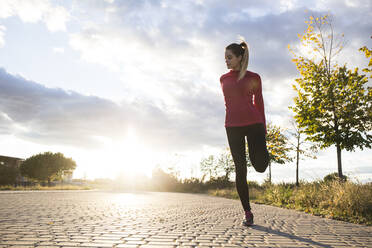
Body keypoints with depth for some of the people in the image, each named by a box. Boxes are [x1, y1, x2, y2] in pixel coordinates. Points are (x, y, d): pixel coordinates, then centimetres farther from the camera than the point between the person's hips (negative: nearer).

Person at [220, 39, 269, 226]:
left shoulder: (254, 78, 6)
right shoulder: (224, 79, 13)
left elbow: (259, 103, 12)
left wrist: (263, 127, 10)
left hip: (254, 123, -1)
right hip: (233, 126, 2)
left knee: (260, 166, -14)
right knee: (240, 170, -2)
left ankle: (256, 152, 25)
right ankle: (248, 213, 8)